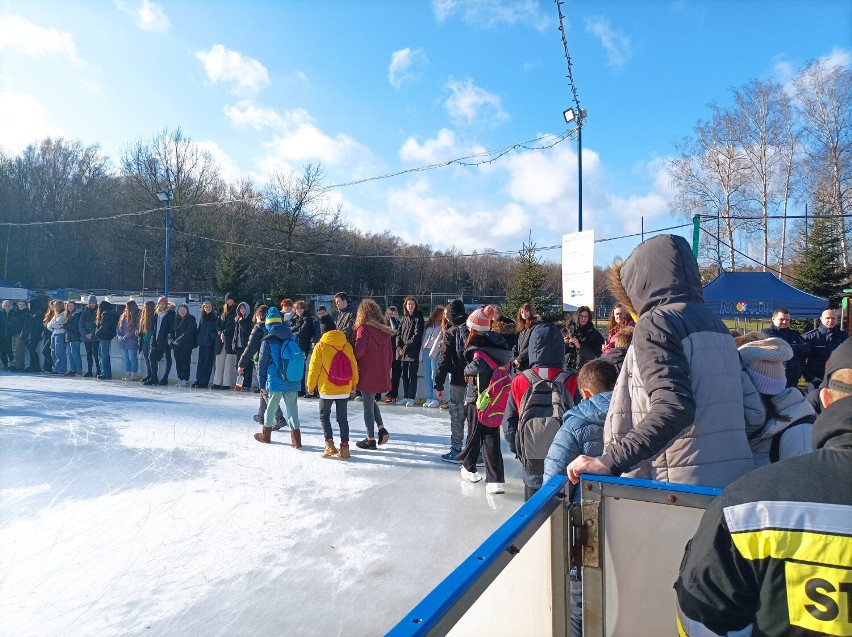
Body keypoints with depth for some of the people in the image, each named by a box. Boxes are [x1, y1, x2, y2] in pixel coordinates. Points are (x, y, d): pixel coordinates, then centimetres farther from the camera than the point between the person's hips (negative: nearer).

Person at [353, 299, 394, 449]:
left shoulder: (363, 329, -13)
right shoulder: (385, 330, 5)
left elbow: (359, 351, -23)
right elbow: (390, 354, 9)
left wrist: (352, 361, -3)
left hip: (367, 374, -6)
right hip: (382, 375, 6)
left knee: (368, 405, 6)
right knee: (372, 401, 24)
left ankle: (370, 439, 13)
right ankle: (382, 429, 12)